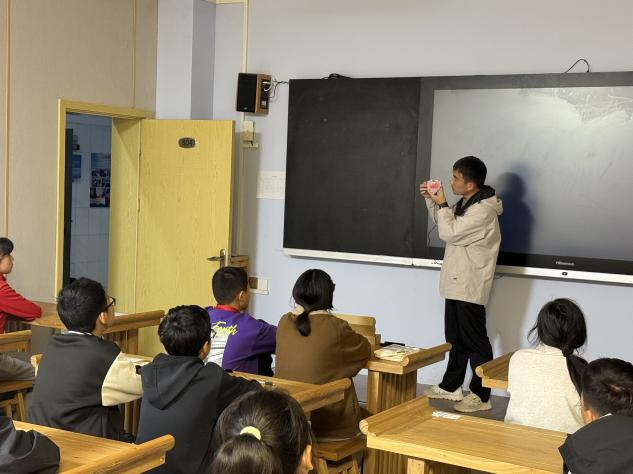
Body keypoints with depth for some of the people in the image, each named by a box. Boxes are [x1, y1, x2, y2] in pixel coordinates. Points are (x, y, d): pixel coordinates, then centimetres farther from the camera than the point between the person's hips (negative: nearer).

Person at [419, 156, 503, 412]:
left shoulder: (483, 210, -22)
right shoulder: (465, 203, 9)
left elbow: (449, 232, -24)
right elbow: (444, 223, 23)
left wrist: (442, 204, -11)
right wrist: (431, 199, 8)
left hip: (470, 287, -10)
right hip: (457, 283, 10)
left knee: (474, 342, -2)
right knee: (454, 338, 18)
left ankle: (481, 396, 6)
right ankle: (451, 385, 30)